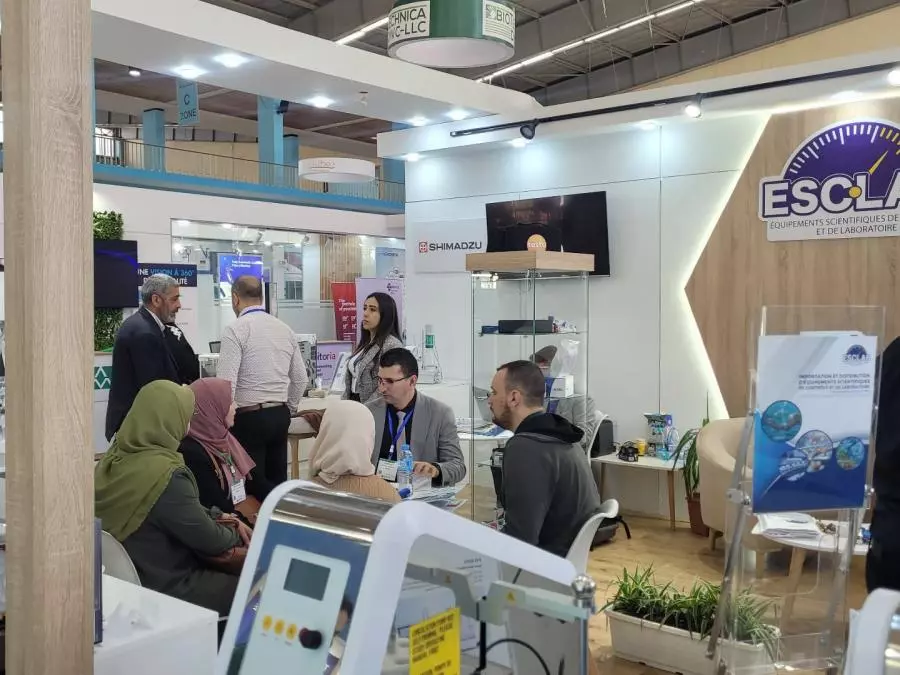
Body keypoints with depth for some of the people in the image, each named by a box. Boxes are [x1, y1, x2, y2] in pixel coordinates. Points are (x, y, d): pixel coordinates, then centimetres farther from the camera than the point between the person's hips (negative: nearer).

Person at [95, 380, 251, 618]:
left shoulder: (116, 458, -2)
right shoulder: (165, 475, -29)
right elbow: (208, 540, -17)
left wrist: (218, 518, 6)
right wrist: (236, 535, 3)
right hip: (168, 589, -8)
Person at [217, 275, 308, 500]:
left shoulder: (235, 330, -11)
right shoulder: (285, 329, 8)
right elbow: (300, 379, 13)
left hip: (249, 418, -6)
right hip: (280, 416, 6)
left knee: (252, 483, 0)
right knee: (277, 481, 12)